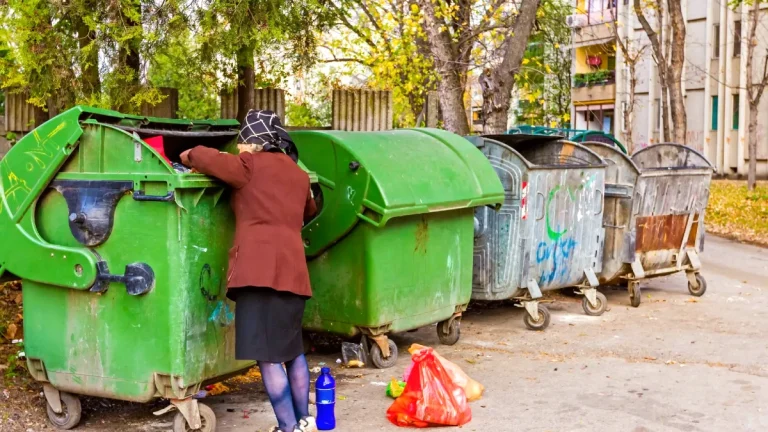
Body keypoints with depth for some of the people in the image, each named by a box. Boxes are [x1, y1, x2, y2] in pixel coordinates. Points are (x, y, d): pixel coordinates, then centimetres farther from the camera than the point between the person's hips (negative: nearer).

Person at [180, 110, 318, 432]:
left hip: (260, 267, -8)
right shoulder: (298, 174, 22)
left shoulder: (251, 165, 2)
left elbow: (202, 158, -1)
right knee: (292, 348, 18)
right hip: (292, 268, 8)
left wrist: (188, 156, 20)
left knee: (267, 354, -6)